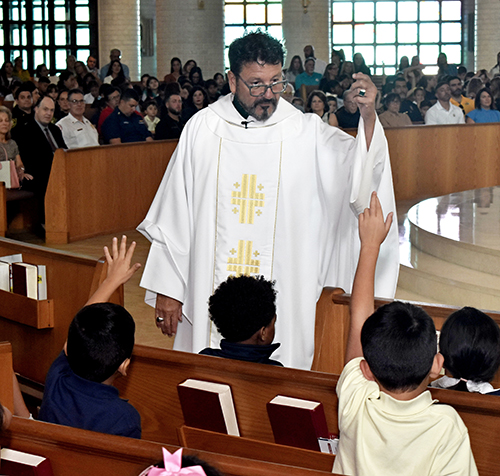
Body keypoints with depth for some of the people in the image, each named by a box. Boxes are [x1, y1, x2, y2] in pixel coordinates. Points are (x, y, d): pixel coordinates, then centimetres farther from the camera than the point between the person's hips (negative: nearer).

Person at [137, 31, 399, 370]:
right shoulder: (202, 129, 3)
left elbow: (361, 177, -11)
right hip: (210, 290, 1)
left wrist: (368, 115, -27)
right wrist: (167, 288, 5)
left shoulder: (307, 133, 1)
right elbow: (174, 214, 6)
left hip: (282, 298, -1)